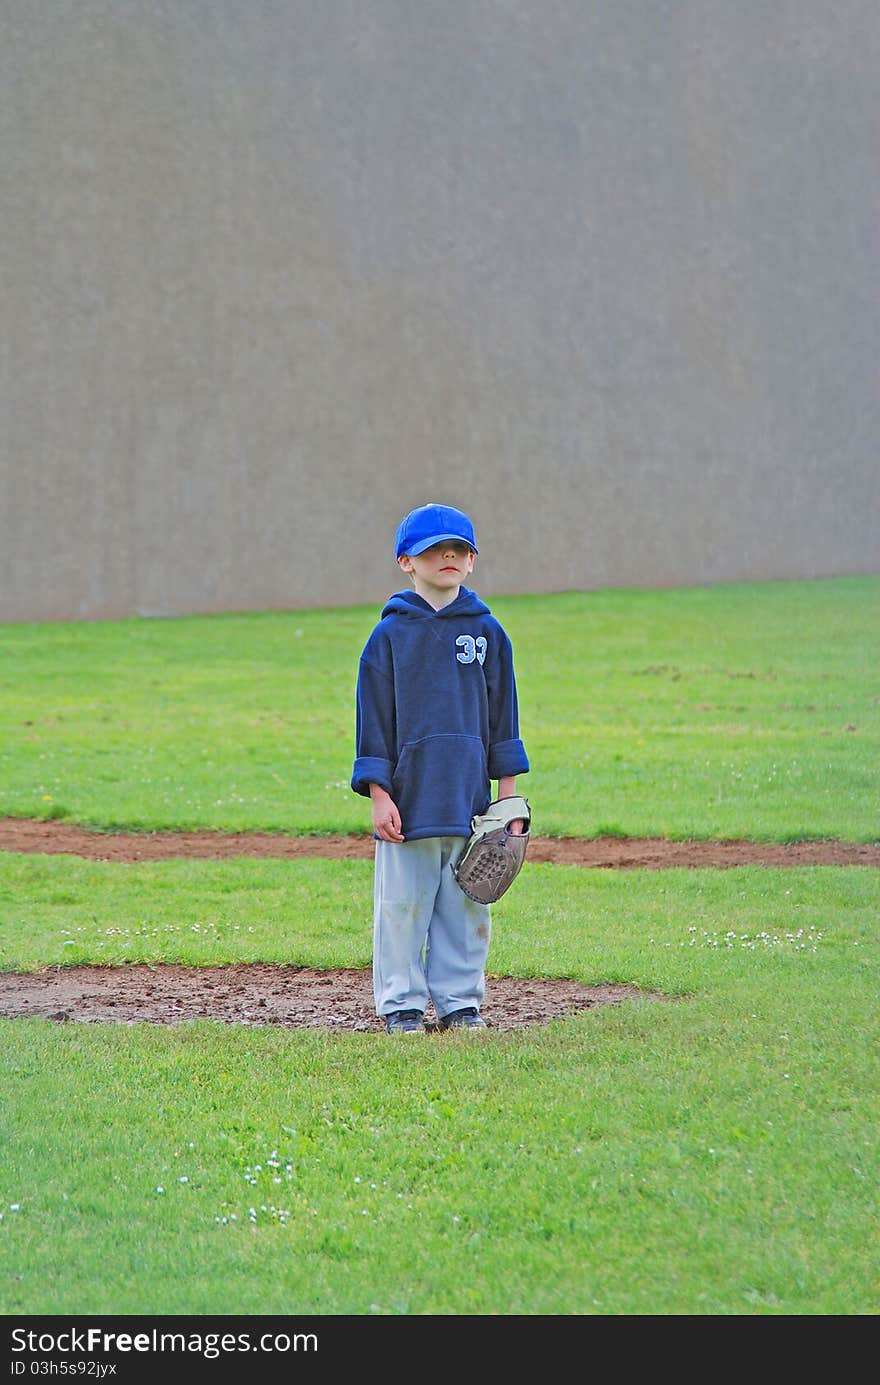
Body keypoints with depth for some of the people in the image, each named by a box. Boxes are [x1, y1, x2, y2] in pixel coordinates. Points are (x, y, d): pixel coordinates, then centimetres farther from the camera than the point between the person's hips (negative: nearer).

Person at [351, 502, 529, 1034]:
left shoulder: (487, 631, 8)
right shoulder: (391, 634, 1)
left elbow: (503, 713, 11)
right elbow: (374, 720, 1)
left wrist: (509, 794, 7)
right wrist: (379, 794, -5)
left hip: (470, 798, 2)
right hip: (409, 798, -2)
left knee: (467, 903, 6)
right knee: (403, 903, 0)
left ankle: (460, 1000, 15)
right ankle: (402, 1003, 10)